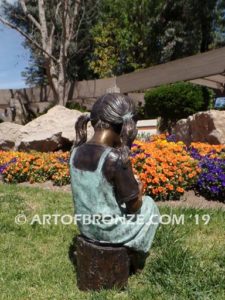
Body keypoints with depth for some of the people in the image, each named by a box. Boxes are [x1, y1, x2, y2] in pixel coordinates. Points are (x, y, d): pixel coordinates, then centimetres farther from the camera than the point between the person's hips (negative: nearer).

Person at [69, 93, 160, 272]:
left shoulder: (76, 152, -8)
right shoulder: (116, 158, -28)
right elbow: (133, 206, -19)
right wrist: (139, 188, 3)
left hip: (86, 226, 6)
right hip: (110, 229, -6)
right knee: (148, 205, 21)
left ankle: (132, 258, 45)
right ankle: (136, 260, 39)